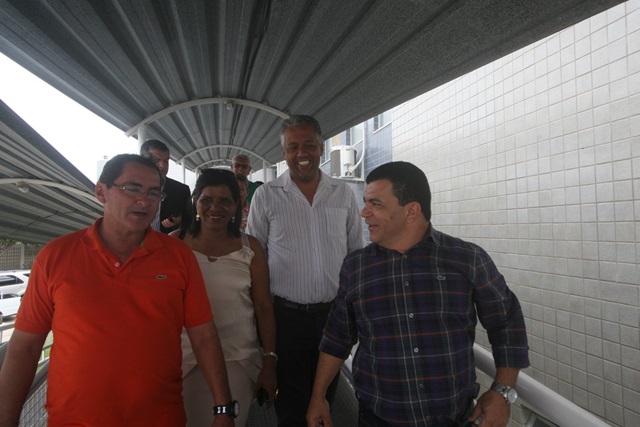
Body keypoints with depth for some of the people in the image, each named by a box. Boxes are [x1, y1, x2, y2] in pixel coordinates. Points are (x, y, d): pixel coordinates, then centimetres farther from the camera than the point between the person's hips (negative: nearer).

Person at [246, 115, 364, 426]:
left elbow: (357, 253, 8)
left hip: (335, 315, 2)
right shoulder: (266, 195, -4)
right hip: (287, 316, -2)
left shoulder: (343, 194, 1)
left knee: (325, 401, 20)